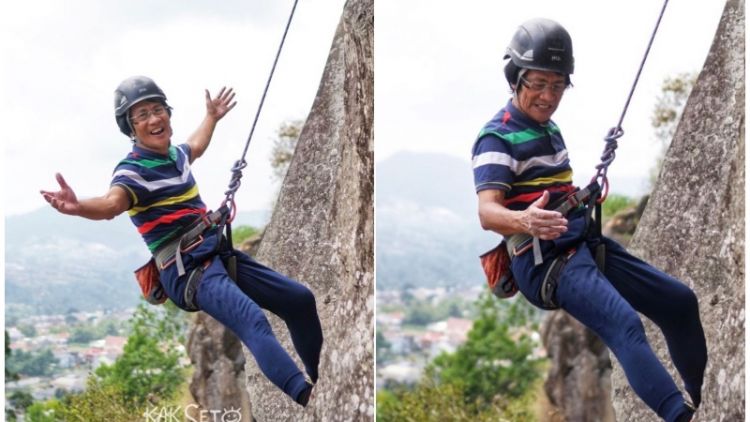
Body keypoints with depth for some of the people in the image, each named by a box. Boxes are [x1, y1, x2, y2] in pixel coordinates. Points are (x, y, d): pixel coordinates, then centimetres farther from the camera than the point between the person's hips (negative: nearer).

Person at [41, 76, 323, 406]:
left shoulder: (174, 154, 13)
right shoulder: (133, 170, -12)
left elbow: (195, 147, 40)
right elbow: (112, 203, -35)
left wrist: (212, 117, 55)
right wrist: (79, 207, -56)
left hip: (219, 254, 9)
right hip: (188, 271, -9)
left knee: (299, 299, 11)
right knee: (253, 320, -31)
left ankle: (323, 379, 28)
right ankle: (309, 399, -45)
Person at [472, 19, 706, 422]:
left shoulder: (549, 128, 17)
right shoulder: (497, 138, -10)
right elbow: (487, 212, -26)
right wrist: (525, 220, -46)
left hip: (586, 244, 9)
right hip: (545, 260, -9)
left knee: (680, 302, 9)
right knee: (625, 325, -30)